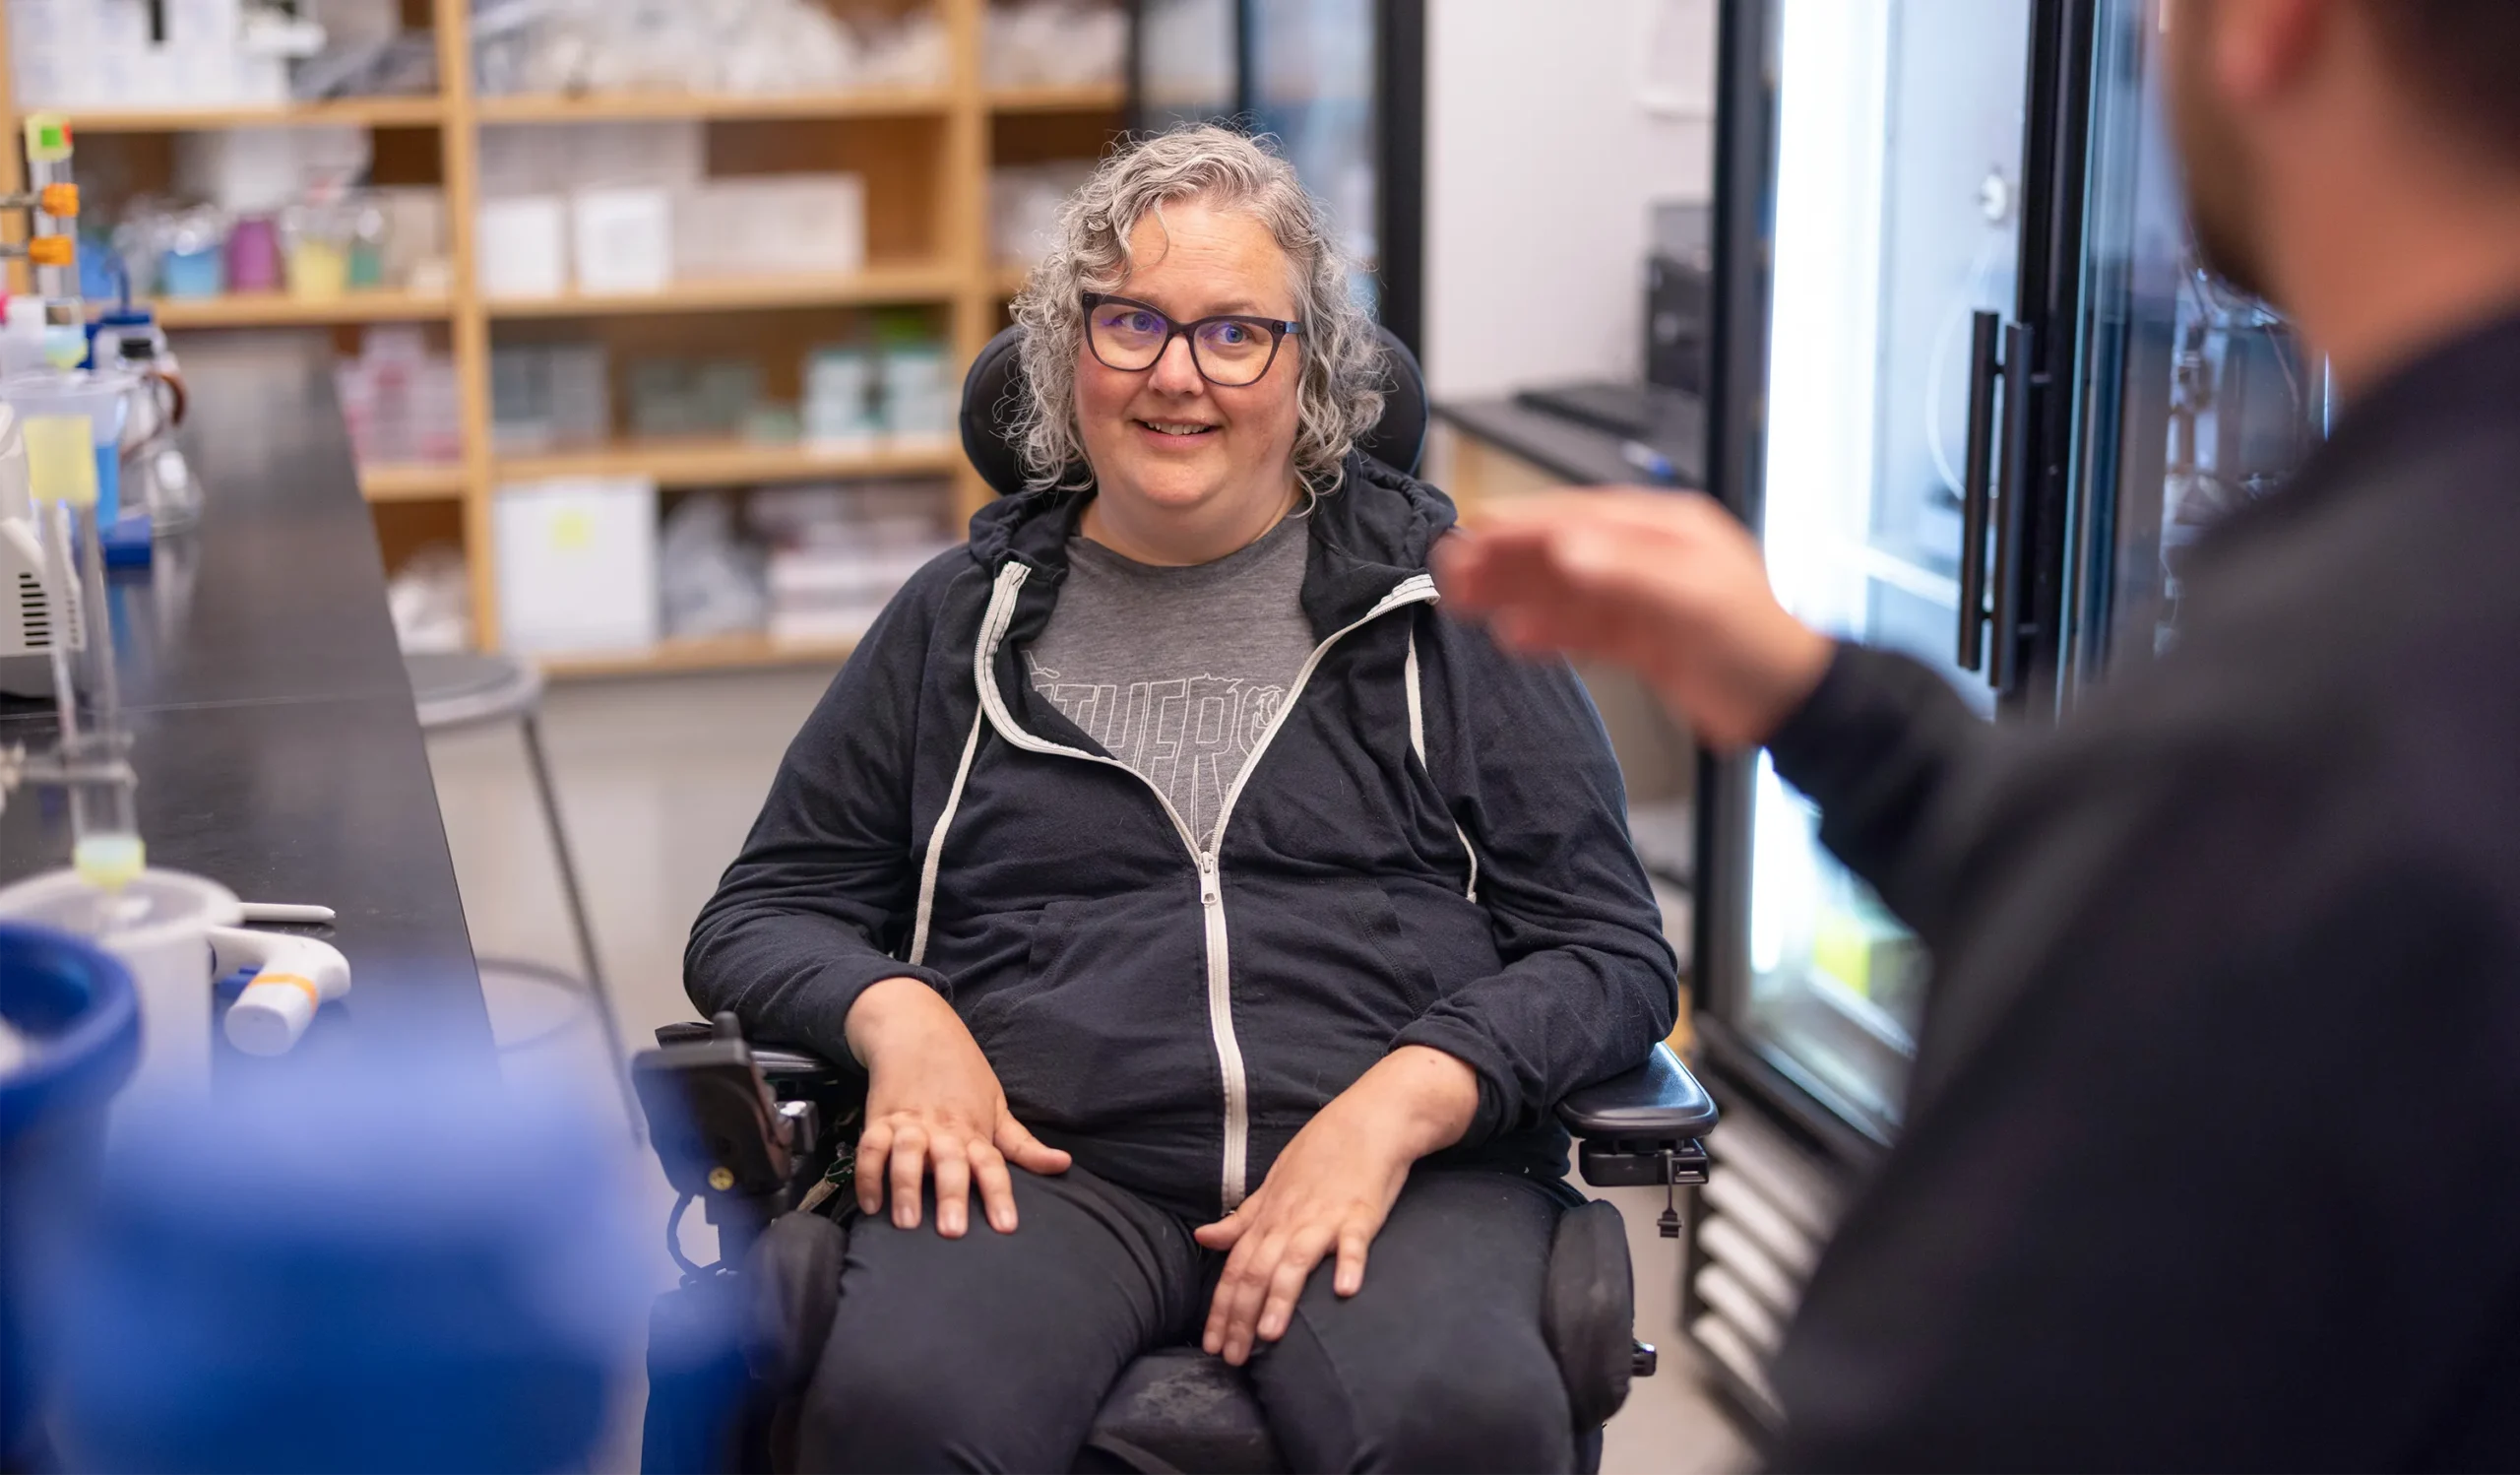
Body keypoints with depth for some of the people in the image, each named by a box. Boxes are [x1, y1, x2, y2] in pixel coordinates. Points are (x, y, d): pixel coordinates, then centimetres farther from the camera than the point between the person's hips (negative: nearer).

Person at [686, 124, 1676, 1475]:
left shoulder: (1444, 603, 13)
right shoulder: (968, 617, 18)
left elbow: (1613, 955, 8)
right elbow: (755, 918, 21)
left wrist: (1395, 1107, -11)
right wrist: (893, 1010, -3)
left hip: (1399, 1164, 0)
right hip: (1045, 1160, 1)